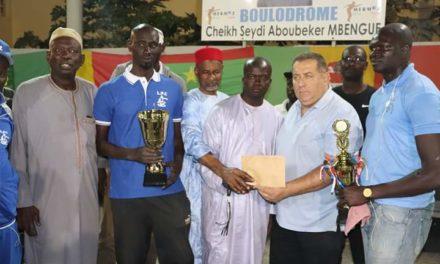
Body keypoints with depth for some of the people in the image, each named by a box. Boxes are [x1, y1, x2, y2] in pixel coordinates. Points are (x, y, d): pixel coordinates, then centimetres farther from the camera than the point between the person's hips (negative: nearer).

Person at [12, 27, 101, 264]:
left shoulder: (92, 92, 4)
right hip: (45, 202, -3)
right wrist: (23, 201, -6)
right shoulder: (27, 93, -7)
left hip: (87, 199, 4)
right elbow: (16, 151, -4)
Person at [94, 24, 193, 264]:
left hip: (169, 191, 2)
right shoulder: (109, 90, -1)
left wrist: (177, 163, -6)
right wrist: (133, 154, -17)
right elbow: (100, 142, 1)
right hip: (126, 192, -1)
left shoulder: (173, 88, 8)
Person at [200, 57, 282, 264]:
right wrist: (224, 173, -23)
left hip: (257, 199, 4)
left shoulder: (275, 118, 8)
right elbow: (204, 154, -6)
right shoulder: (222, 111, -4)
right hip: (222, 197, -3)